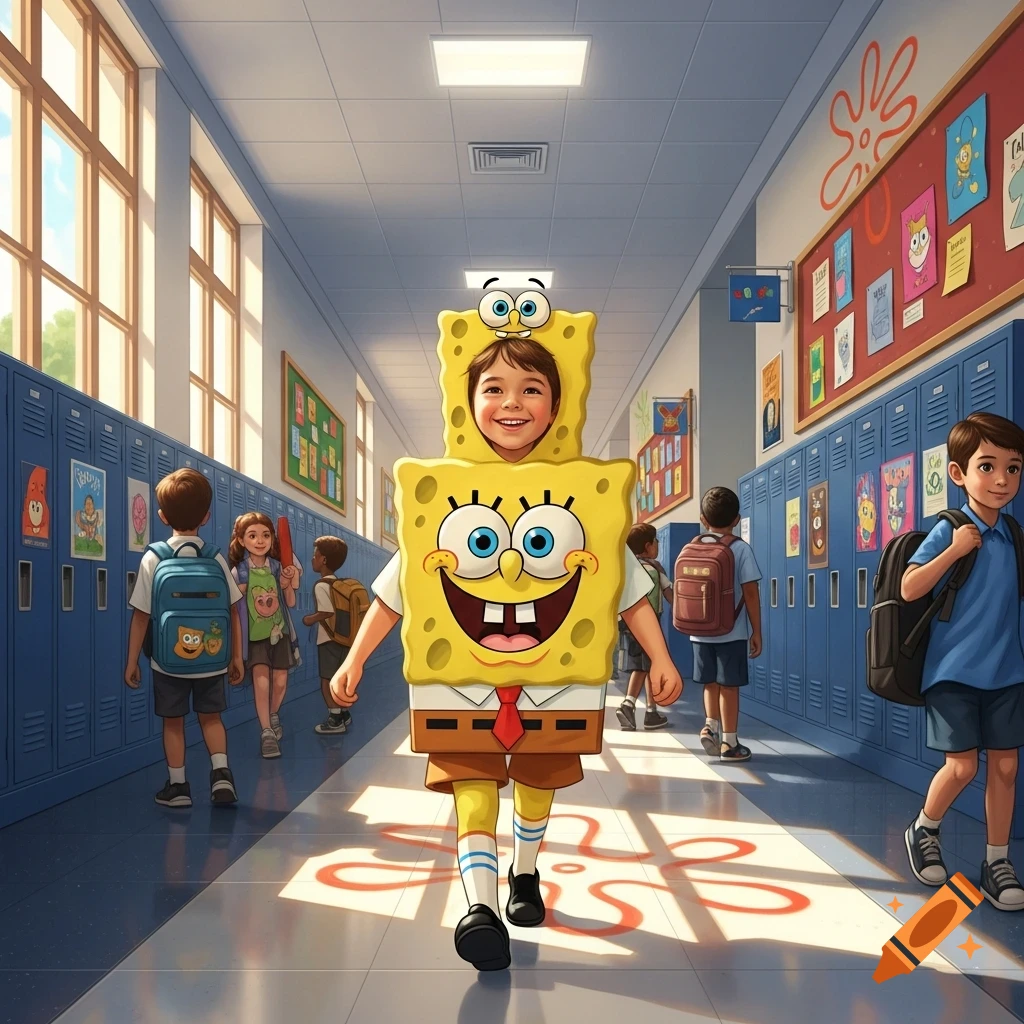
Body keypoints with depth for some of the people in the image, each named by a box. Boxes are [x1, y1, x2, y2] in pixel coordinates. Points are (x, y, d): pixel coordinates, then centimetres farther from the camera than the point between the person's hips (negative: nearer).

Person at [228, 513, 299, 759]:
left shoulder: (278, 567, -2)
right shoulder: (239, 572, -11)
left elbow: (291, 602, 3)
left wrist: (287, 583, -14)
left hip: (279, 632, 3)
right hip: (255, 635, -3)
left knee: (280, 681, 7)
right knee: (261, 680, -14)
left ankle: (273, 715, 36)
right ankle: (267, 732, -6)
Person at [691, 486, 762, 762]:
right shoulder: (741, 548, -8)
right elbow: (750, 593, -9)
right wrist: (756, 631, -2)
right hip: (731, 631, -3)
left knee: (711, 683, 19)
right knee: (729, 685, 3)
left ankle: (711, 725, 5)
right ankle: (729, 743, 9)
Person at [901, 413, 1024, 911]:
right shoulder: (949, 531, -10)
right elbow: (909, 589, -16)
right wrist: (953, 551, -23)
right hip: (954, 670, -5)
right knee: (962, 766, -2)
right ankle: (923, 831, 24)